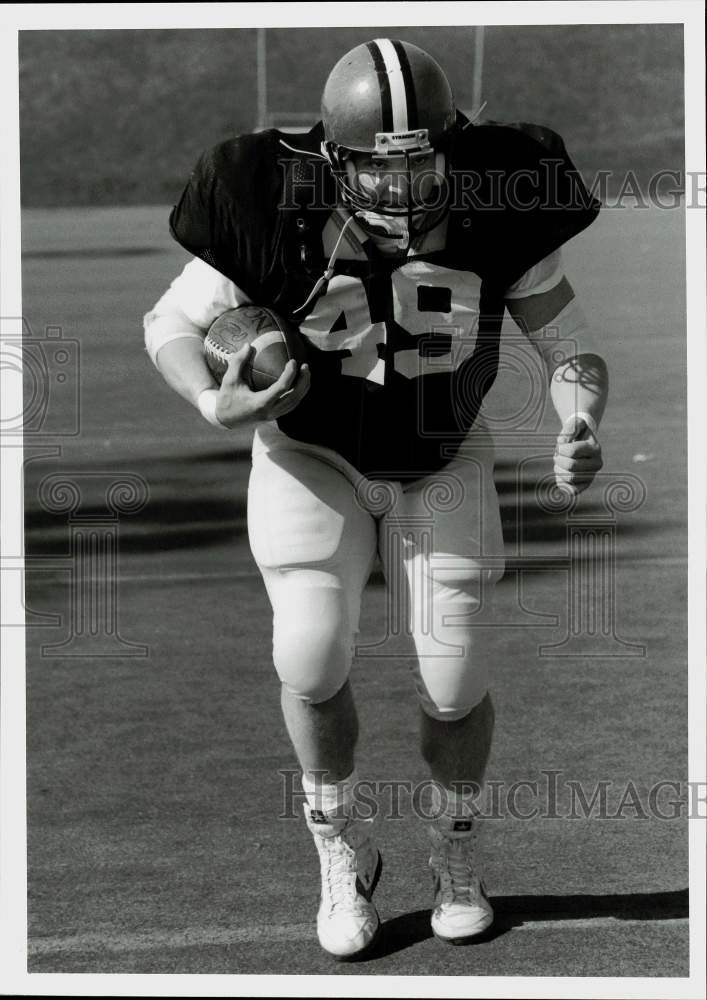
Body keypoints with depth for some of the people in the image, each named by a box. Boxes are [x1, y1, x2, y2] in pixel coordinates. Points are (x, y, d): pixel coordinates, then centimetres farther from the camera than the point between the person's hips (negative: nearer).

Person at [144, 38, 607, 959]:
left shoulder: (495, 210, -24)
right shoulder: (280, 210, -27)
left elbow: (567, 342, -12)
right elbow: (172, 323, -14)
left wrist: (580, 429, -33)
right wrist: (215, 402, -34)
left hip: (440, 465, 1)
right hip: (313, 458, -1)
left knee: (452, 677, -2)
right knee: (312, 655, -19)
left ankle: (455, 854, 28)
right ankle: (342, 851, 7)